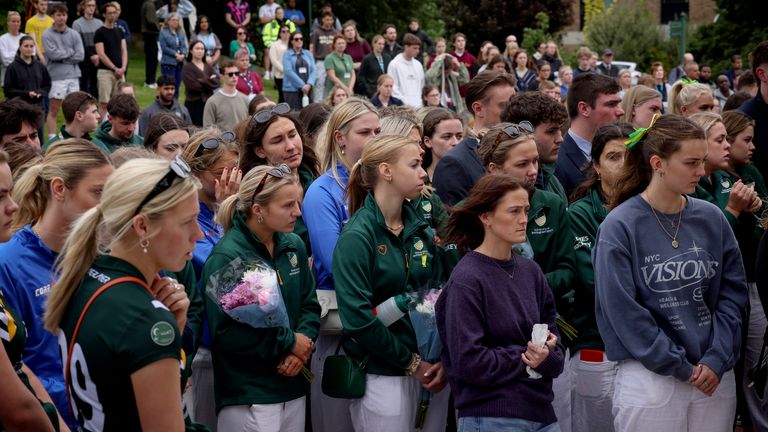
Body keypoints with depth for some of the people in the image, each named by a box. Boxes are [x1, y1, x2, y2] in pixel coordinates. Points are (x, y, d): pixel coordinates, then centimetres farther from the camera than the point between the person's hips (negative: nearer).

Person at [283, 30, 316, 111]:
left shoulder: (308, 54, 13)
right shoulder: (287, 54, 1)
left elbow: (314, 70, 5)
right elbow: (289, 71, -10)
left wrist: (309, 84, -12)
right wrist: (302, 85, -16)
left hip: (307, 89, 4)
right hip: (292, 90, -4)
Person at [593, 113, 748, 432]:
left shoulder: (711, 219, 5)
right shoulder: (620, 226, -8)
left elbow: (733, 292, 6)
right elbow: (622, 310, -11)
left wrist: (717, 359, -6)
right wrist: (681, 367, -10)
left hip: (716, 376, 4)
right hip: (649, 377, -4)